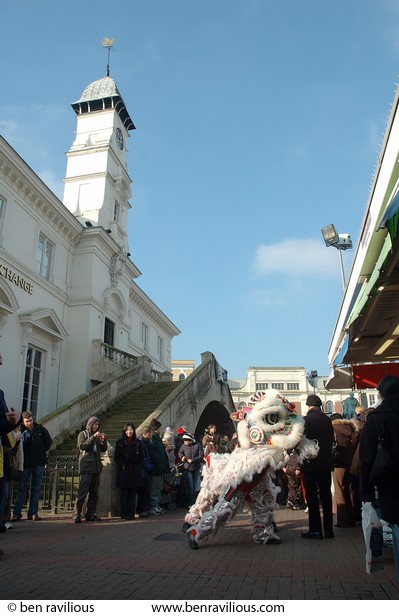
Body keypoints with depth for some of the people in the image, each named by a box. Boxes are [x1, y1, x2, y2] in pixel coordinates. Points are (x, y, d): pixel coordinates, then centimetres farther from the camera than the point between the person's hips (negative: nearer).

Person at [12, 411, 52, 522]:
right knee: (22, 488, 2)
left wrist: (41, 451, 7)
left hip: (39, 463, 2)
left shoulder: (40, 429, 1)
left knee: (36, 489, 7)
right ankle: (16, 513, 9)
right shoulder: (21, 431, -6)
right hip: (26, 463, -2)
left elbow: (49, 442, 10)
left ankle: (33, 513, 13)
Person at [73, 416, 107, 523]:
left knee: (94, 493, 6)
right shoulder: (83, 434, 5)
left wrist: (104, 440, -3)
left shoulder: (97, 436, 19)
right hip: (86, 467, -6)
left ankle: (90, 514, 11)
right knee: (82, 491, -10)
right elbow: (82, 446, -12)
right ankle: (77, 514, -6)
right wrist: (93, 437, -18)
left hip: (96, 467, 6)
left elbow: (104, 449, 15)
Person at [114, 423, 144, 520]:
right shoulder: (120, 443, 4)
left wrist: (138, 467, -2)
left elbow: (141, 457, 10)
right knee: (124, 493, -1)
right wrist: (121, 466, -9)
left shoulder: (138, 443, 10)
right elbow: (116, 457, 1)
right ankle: (124, 514, 5)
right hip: (124, 472, -2)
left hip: (135, 472, 2)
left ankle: (131, 513, 10)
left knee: (133, 493, 3)